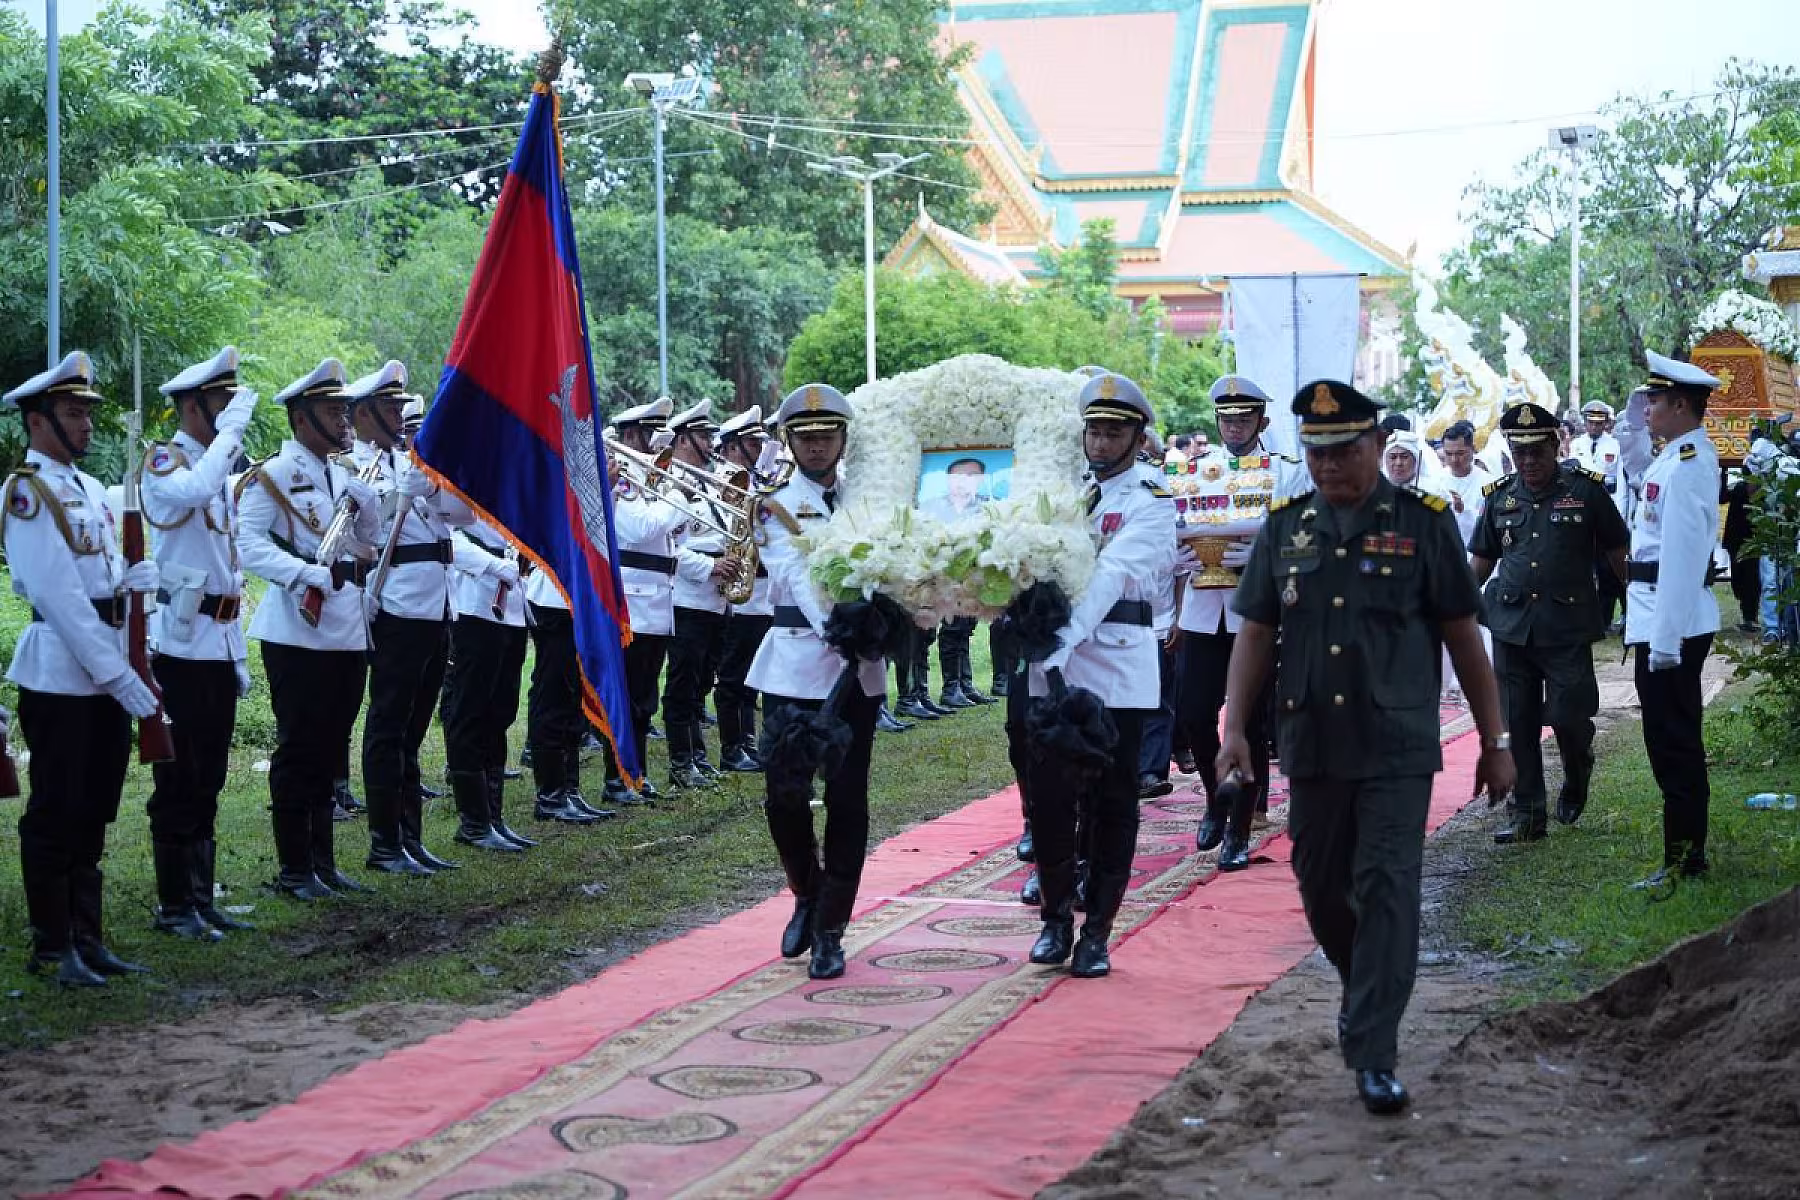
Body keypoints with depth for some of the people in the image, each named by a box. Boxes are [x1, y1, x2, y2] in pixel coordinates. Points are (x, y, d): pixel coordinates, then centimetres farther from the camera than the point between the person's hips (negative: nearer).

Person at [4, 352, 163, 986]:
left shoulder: (90, 489, 15)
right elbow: (57, 594, -19)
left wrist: (132, 578, -3)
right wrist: (118, 675, -21)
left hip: (108, 673, 8)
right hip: (60, 676, -8)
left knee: (93, 816, 13)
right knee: (55, 816, 1)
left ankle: (87, 939, 20)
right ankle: (52, 949, 9)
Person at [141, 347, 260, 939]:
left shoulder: (219, 466, 16)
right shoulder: (163, 461, -9)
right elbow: (194, 492, -36)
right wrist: (230, 429, -24)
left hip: (221, 643, 8)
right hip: (183, 643, -8)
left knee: (208, 780, 12)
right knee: (179, 781, -2)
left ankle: (201, 898, 19)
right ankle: (174, 906, 4)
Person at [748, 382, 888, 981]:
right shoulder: (777, 505, 2)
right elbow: (796, 575, -13)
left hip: (859, 668, 2)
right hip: (796, 663, -2)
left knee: (846, 799, 1)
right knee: (785, 795, -6)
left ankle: (830, 929, 9)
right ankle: (808, 895, 21)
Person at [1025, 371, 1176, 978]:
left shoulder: (1150, 504, -2)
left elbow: (1112, 574, -16)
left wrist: (1064, 639, -29)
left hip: (1118, 672, -3)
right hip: (1053, 671, 3)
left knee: (1110, 806, 2)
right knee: (1049, 797, 3)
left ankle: (1096, 931, 9)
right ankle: (1056, 916, 18)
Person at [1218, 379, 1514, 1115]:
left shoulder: (1422, 523, -1)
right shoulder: (1285, 528, 7)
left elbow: (1464, 638, 2)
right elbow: (1255, 634, 9)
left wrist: (1494, 742, 2)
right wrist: (1235, 729, -2)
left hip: (1398, 751, -4)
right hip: (1313, 750, 4)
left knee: (1386, 892, -9)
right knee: (1322, 895, 11)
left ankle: (1374, 1057, -5)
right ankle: (1365, 991, 39)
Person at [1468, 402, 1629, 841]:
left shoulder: (1585, 488, -1)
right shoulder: (1500, 495, 9)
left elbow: (1617, 552, 4)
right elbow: (1482, 559, 18)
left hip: (1568, 626, -3)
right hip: (1511, 624, 3)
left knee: (1567, 716, -7)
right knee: (1517, 724, 3)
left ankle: (1576, 780, 26)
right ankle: (1528, 815, 11)